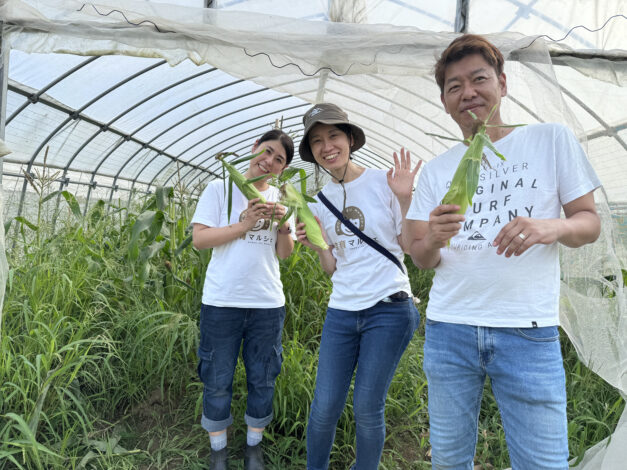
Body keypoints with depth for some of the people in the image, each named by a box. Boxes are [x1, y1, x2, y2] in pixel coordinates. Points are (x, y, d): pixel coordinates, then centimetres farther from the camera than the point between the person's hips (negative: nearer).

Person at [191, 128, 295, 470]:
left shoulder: (279, 199, 10)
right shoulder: (220, 189, 0)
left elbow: (284, 253, 7)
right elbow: (199, 239, -8)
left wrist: (284, 226, -12)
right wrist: (245, 224, -15)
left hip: (267, 303, 3)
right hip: (222, 302, -3)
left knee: (263, 380, 13)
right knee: (218, 381, 8)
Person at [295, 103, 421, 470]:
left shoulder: (384, 181, -3)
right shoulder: (321, 202, 9)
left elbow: (409, 246, -2)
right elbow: (333, 268, 12)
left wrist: (405, 198, -14)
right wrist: (317, 246, -7)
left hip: (389, 309, -3)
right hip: (341, 312, 4)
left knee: (367, 408, 4)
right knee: (325, 407, 7)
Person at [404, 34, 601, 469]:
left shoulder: (553, 140, 3)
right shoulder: (436, 170, 9)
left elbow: (590, 221, 4)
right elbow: (420, 259, 7)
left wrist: (553, 226, -19)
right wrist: (433, 239, -17)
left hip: (530, 333, -2)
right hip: (448, 329, 3)